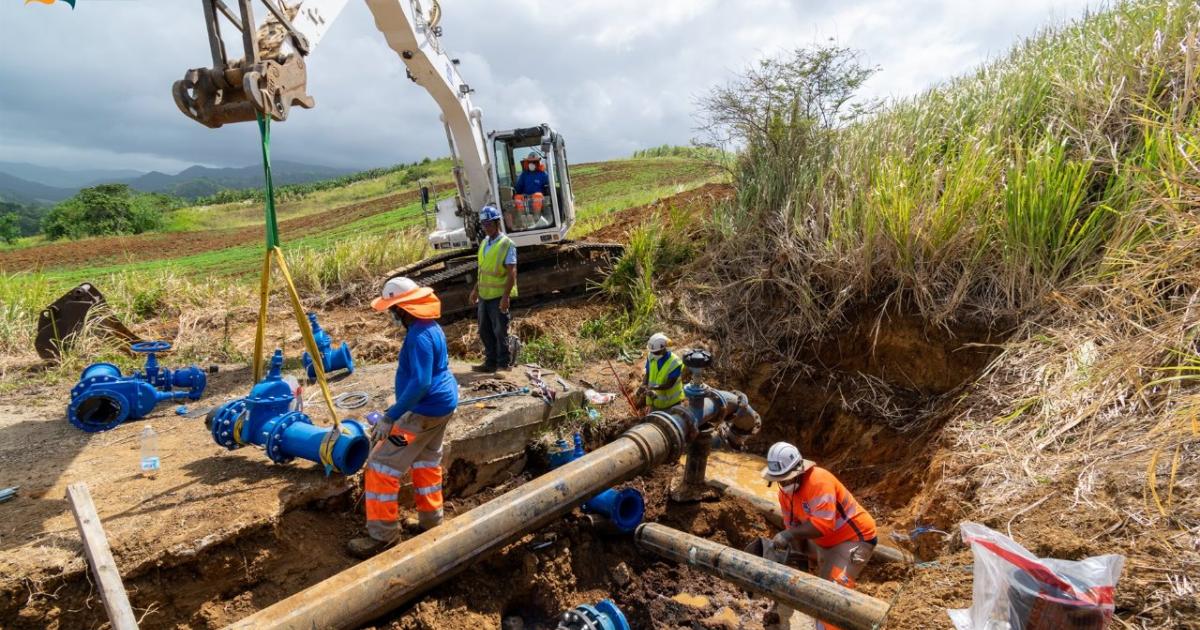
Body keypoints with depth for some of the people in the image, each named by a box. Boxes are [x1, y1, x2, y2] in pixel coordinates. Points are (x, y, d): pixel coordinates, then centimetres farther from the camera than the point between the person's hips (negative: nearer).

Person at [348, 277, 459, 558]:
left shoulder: (419, 335, -25)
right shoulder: (429, 326, 6)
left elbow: (420, 383, -32)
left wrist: (390, 417, -30)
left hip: (424, 411, -11)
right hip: (442, 404, 11)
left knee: (381, 466, -3)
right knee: (426, 461, 24)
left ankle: (382, 535, 6)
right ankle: (431, 521, 36)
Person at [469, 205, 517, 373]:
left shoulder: (507, 245, -12)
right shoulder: (484, 243, 10)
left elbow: (512, 273, -16)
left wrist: (506, 296, -22)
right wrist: (476, 289, 17)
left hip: (498, 296, -7)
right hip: (484, 295, 7)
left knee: (500, 331, 2)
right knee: (485, 331, 12)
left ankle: (504, 363, 15)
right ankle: (490, 362, 23)